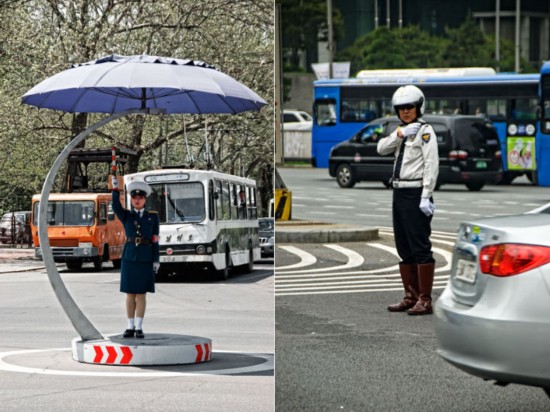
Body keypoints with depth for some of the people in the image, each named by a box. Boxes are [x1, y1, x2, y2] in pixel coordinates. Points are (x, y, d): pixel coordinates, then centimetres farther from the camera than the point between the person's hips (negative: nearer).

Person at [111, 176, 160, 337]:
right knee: (130, 294, 3)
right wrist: (115, 188, -25)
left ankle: (139, 327, 4)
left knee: (141, 294, 0)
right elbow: (116, 207, -16)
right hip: (129, 257, 1)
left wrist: (156, 260, -2)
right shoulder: (126, 216, 6)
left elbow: (155, 241, 4)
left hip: (145, 259, -1)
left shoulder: (153, 217, 6)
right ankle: (130, 327, 9)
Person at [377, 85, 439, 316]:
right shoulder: (401, 132, 19)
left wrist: (426, 197, -20)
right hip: (399, 193, 9)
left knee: (420, 248, -8)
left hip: (416, 194, -8)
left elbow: (432, 165, -14)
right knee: (404, 249, 10)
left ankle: (425, 301, -8)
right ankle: (411, 298, 16)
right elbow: (381, 148, 4)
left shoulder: (425, 131, -6)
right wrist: (400, 134, -10)